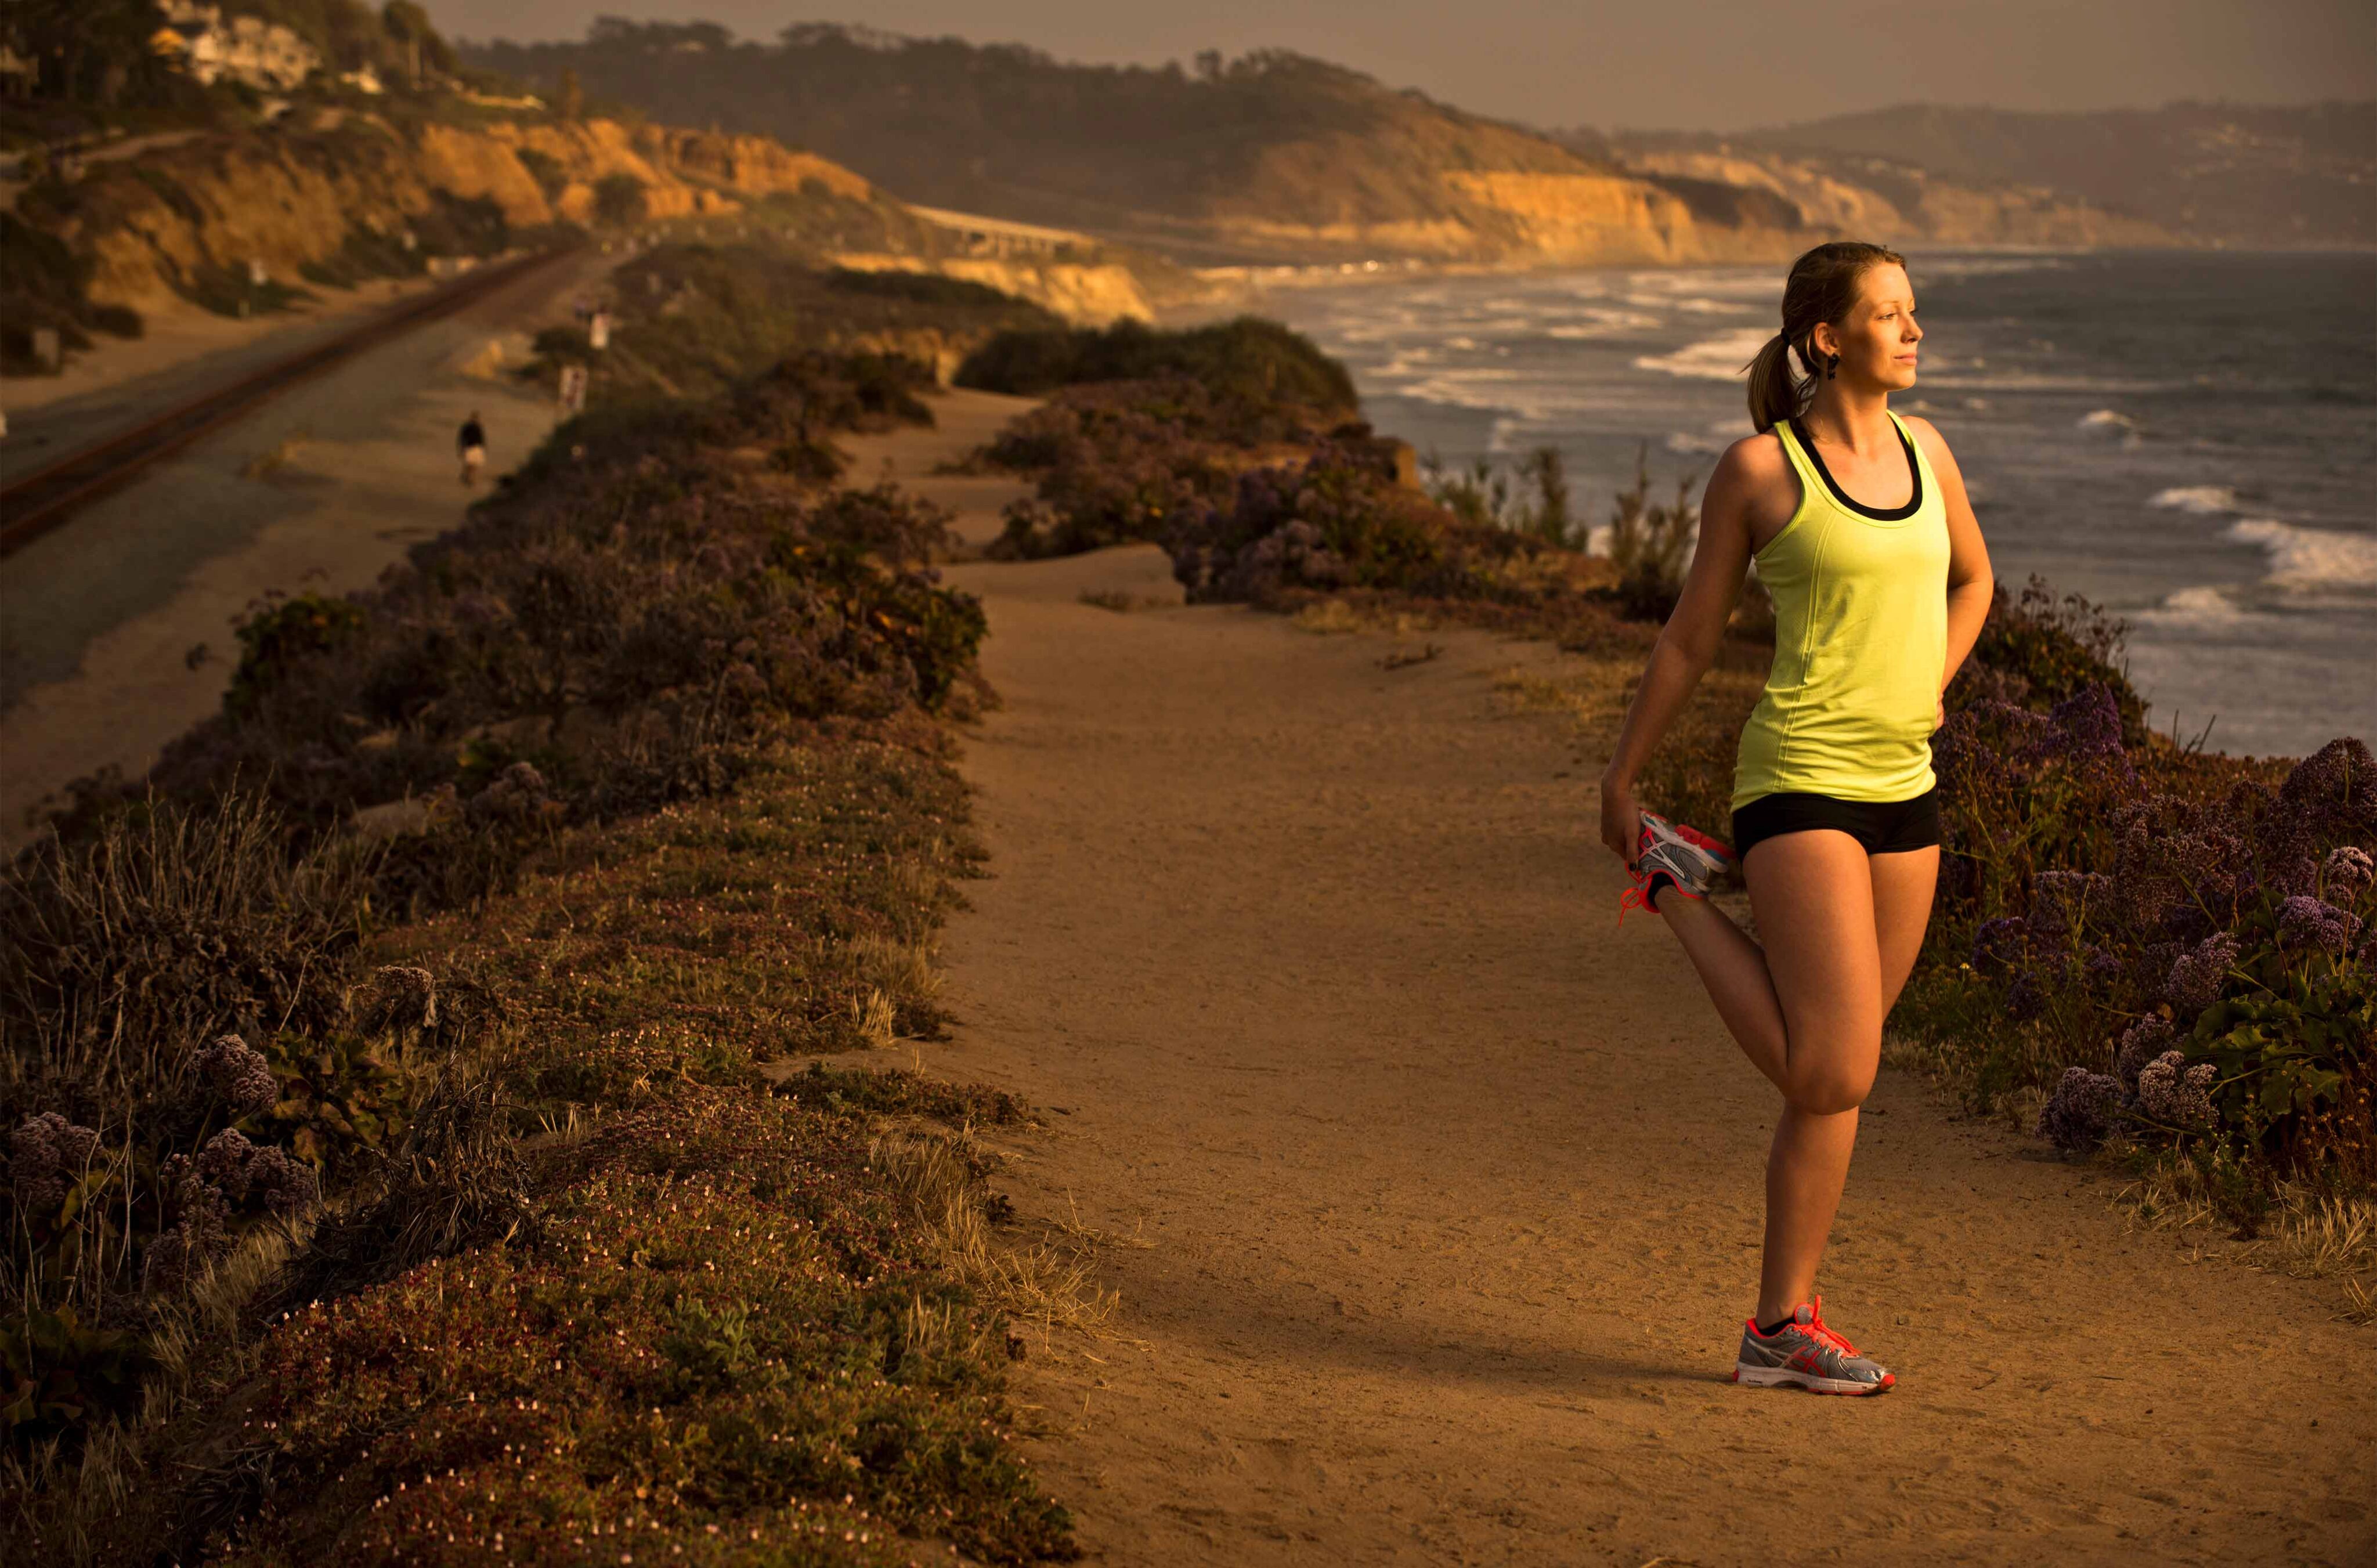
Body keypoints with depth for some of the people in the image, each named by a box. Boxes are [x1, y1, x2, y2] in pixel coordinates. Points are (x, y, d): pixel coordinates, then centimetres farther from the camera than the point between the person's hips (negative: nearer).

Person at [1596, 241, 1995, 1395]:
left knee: (1836, 1079, 8)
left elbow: (1971, 578, 28)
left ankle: (1782, 1324, 16)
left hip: (1903, 791, 6)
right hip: (1800, 785, -6)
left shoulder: (1924, 449, 10)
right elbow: (1690, 637, 1)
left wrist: (1926, 691, 13)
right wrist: (1621, 779, 6)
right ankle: (1680, 888, 7)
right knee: (1833, 1075, -14)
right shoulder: (1758, 468, -7)